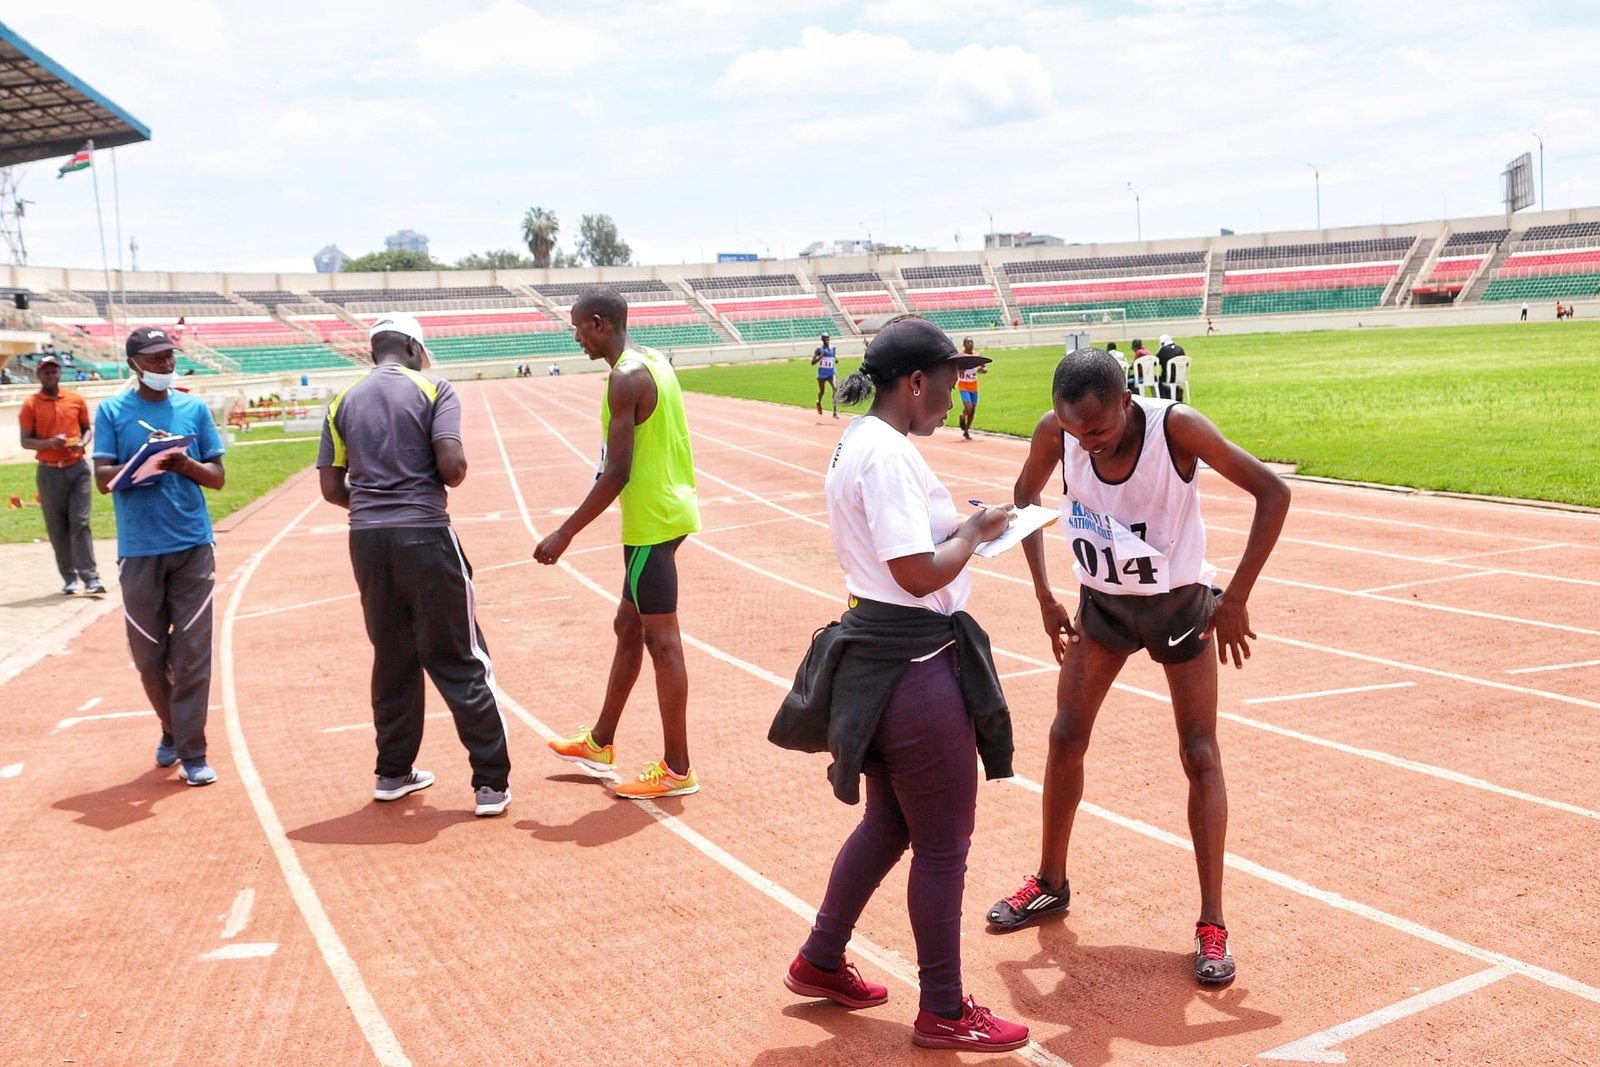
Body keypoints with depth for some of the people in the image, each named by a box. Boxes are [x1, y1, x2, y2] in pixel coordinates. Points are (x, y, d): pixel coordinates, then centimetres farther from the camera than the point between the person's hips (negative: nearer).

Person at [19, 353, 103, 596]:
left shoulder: (76, 399, 5)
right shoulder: (31, 405, 0)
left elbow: (88, 428, 14)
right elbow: (25, 441, -1)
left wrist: (83, 443, -8)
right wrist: (49, 443, -19)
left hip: (77, 469, 0)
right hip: (49, 473, 0)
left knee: (80, 523, -6)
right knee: (57, 527, 5)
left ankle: (91, 578, -10)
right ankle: (69, 578, 12)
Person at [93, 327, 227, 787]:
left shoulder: (194, 408, 8)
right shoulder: (112, 411, 3)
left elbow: (218, 477, 7)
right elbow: (103, 479, -4)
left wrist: (185, 465, -14)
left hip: (193, 547, 0)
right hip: (139, 551, 0)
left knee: (192, 652, -3)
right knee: (148, 653, 8)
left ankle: (192, 751, 2)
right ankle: (172, 730, 30)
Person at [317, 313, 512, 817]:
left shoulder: (343, 401, 10)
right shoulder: (432, 389, -2)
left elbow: (331, 487, 8)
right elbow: (452, 465, -14)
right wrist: (446, 481, 8)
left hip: (367, 540, 5)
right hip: (425, 535, -4)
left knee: (392, 658, 18)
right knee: (460, 662, 1)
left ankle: (393, 772, 27)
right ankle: (491, 783, 3)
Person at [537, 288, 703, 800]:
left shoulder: (625, 378, -18)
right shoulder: (653, 361, 11)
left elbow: (617, 473, -21)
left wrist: (564, 534, -17)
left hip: (651, 522, -10)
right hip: (670, 509, 10)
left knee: (661, 641, -2)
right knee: (628, 627, 19)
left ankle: (677, 770, 7)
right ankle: (600, 742, 33)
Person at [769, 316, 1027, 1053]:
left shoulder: (857, 441, 11)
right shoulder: (891, 452, -20)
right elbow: (920, 574, -24)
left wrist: (959, 528, 7)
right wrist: (976, 530, -9)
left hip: (874, 654, 10)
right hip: (915, 663, -10)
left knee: (888, 824, 24)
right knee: (943, 843, 5)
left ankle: (819, 963, 37)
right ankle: (943, 1013, 21)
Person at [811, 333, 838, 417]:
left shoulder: (832, 348, 4)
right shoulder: (819, 349, -7)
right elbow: (812, 362, -12)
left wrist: (836, 360, -4)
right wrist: (821, 356, -24)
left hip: (831, 373, 2)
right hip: (822, 373, -2)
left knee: (835, 389, -20)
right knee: (821, 391, 15)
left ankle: (835, 412, -21)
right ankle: (818, 403, 52)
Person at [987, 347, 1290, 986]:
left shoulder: (1176, 427, -29)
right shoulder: (1055, 434, -20)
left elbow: (1273, 492, -24)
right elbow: (1025, 498, 1)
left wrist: (1235, 600, -24)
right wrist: (1044, 597, -3)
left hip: (1179, 606, -3)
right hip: (1101, 603, 3)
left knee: (1200, 754, -2)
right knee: (1065, 737, 6)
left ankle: (1212, 923, 8)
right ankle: (1051, 885, 25)